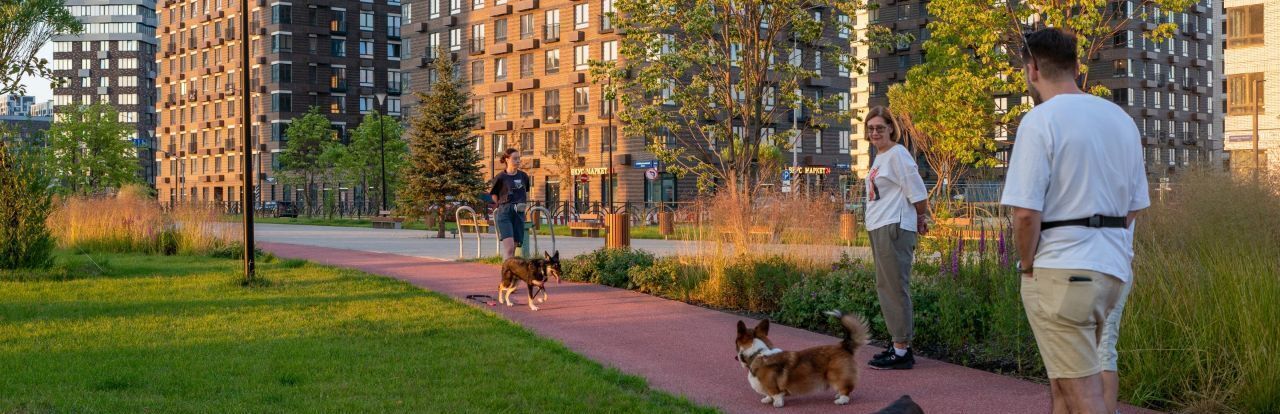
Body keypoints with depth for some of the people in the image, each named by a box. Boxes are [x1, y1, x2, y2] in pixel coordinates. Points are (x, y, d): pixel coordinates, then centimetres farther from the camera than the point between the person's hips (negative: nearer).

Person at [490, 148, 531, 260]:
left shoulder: (523, 176, 10)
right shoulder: (500, 177, -3)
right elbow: (494, 197, 7)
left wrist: (522, 205, 10)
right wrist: (506, 205, 0)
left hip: (519, 214, 5)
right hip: (504, 213, -5)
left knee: (513, 248, 4)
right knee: (509, 246, -19)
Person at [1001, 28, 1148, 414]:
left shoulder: (1040, 121, -11)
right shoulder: (1121, 119, 12)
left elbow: (1026, 213, -17)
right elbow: (1134, 206, 17)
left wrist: (1028, 265, -3)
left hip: (1061, 270, -7)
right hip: (1115, 267, 7)